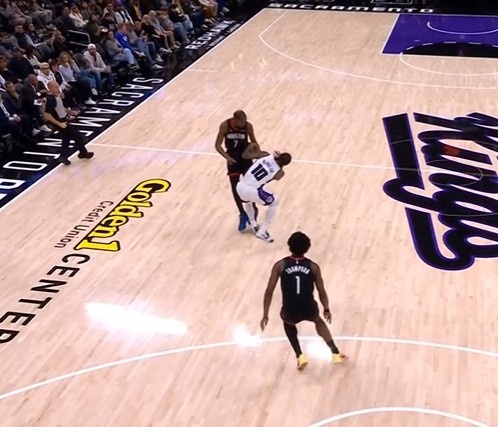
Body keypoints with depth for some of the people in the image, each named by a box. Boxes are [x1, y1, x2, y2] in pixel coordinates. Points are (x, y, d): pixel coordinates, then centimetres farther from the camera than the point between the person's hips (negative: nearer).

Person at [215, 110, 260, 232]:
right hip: (232, 158, 1)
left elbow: (254, 142, 1)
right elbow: (218, 145, -12)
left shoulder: (248, 126, -16)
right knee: (235, 187, 3)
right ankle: (243, 214, 17)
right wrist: (227, 157, -27)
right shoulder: (225, 125, -18)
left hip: (246, 157, -1)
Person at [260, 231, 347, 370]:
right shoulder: (313, 267, 1)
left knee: (288, 323, 37)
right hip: (309, 310, 1)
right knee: (318, 320, 38)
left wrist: (265, 315, 5)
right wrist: (326, 309, 26)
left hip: (290, 313, -1)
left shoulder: (280, 265, -2)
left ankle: (300, 356, 24)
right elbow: (322, 292, 8)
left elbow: (269, 292, -4)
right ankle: (336, 353, 39)